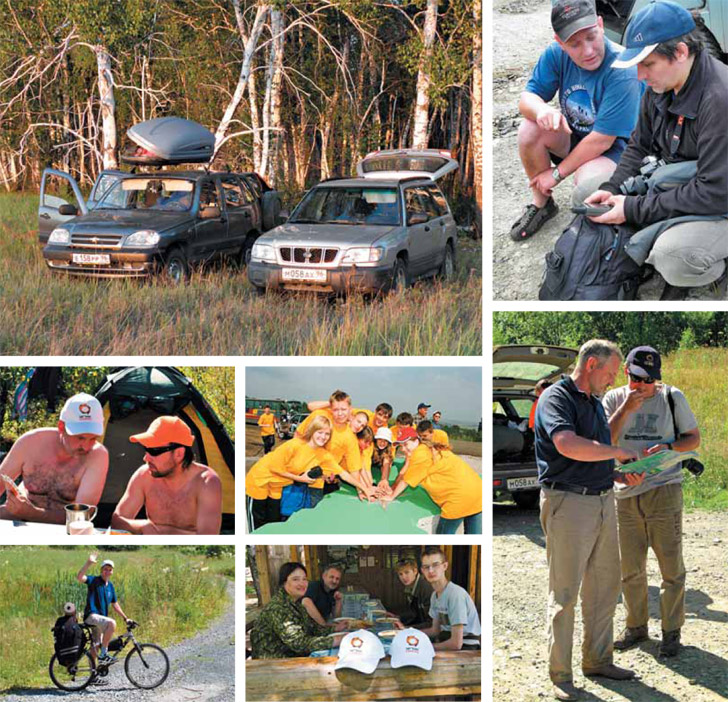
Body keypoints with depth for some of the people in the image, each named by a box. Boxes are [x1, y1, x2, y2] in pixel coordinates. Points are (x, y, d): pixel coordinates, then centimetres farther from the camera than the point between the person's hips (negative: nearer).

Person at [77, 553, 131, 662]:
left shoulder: (110, 586, 16)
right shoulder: (94, 580, -5)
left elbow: (115, 604, 24)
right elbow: (79, 577, -25)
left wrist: (125, 618, 20)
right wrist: (88, 563, -35)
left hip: (101, 619, 7)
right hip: (91, 616, -7)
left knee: (95, 649, 8)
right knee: (112, 623, -32)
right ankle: (104, 653, -26)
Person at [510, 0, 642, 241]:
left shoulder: (622, 73, -31)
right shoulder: (556, 55, -14)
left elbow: (602, 139, -27)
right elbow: (527, 98, -8)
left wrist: (557, 173, -18)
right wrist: (541, 109, -36)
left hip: (614, 148, -6)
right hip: (573, 136, 6)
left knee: (588, 186, -36)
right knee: (529, 130, -22)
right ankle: (541, 203, 2)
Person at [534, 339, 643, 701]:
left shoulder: (596, 403, 18)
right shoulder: (556, 398, -11)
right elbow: (569, 446, -29)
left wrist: (621, 476, 9)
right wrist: (618, 452, -17)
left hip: (603, 502, 9)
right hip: (568, 504, -9)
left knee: (605, 586, 13)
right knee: (564, 592, -4)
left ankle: (597, 660, 25)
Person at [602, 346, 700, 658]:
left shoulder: (672, 398, 1)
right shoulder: (614, 399, 5)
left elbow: (693, 438, 6)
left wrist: (667, 447, -13)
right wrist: (625, 410, -15)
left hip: (664, 489, -2)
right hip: (626, 493, 2)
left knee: (671, 567, -2)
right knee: (630, 568, 9)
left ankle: (671, 631, 8)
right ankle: (636, 626, 23)